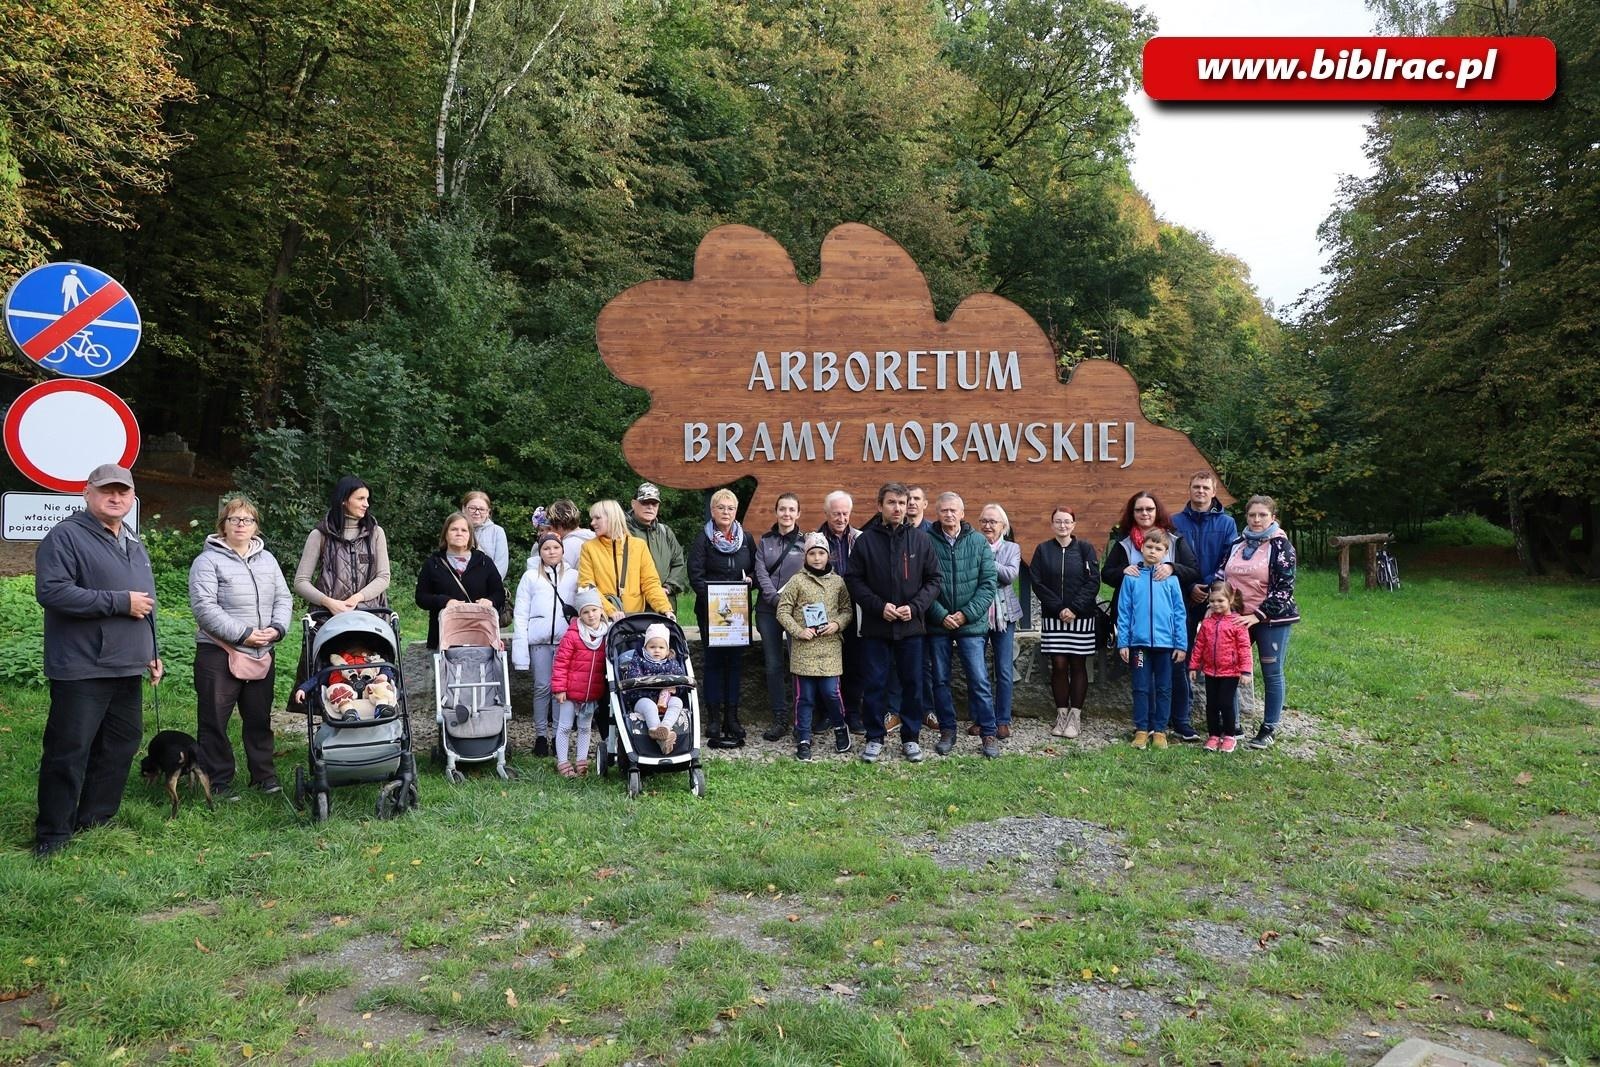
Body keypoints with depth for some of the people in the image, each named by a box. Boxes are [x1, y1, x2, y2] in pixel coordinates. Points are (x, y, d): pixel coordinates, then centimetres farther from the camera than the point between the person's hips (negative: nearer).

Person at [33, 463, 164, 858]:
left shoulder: (134, 544, 18)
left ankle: (95, 823, 24)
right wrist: (120, 602, -19)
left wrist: (152, 652, 23)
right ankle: (53, 836, 8)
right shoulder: (65, 537, -8)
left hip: (127, 669, 8)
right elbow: (51, 591, -21)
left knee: (120, 747, 12)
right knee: (69, 752, -2)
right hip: (82, 670, -8)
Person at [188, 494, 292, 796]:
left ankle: (264, 776, 23)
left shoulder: (267, 560, 13)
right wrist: (243, 634, -19)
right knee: (214, 722, 2)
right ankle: (219, 782, 11)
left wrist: (277, 628, -6)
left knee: (260, 719, 13)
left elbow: (283, 598, 13)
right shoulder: (208, 561, -6)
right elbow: (204, 607, -15)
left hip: (262, 654, 5)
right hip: (218, 654, -5)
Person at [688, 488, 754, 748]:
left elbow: (756, 569, 17)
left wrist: (751, 578, -6)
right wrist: (712, 600, -20)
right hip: (710, 609, -4)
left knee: (736, 661, 6)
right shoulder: (703, 539, -2)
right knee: (714, 661, -1)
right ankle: (714, 719, 5)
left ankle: (732, 716, 14)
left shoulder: (746, 539, 10)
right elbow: (695, 576, -8)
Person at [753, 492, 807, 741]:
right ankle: (780, 718, 12)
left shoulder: (805, 541, 3)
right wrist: (776, 599, -12)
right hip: (768, 610, 3)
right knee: (774, 665, 4)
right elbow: (761, 573, 2)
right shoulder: (765, 541, 10)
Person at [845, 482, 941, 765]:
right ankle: (875, 737, 19)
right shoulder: (865, 540, -1)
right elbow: (854, 580, -1)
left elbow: (933, 579, 4)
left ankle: (910, 737, 20)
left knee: (912, 683, 7)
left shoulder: (920, 539, 2)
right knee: (875, 683, 6)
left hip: (911, 626, 1)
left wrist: (915, 606, -10)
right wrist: (879, 606, -12)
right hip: (875, 626, -1)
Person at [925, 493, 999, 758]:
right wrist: (940, 615, -12)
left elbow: (988, 583, -2)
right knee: (941, 680, 9)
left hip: (971, 624, 0)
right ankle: (947, 732, 22)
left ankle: (988, 734, 9)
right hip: (937, 624, 1)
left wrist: (967, 614, -10)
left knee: (979, 679, -1)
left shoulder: (979, 542, 0)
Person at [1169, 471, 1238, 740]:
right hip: (1184, 599, 0)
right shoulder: (1175, 523, 6)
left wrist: (1210, 587, -13)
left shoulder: (1227, 523, 6)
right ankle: (1181, 716, 6)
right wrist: (1190, 587, -11)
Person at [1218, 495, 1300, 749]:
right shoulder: (1236, 544, 10)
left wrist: (1258, 615, -19)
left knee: (1272, 674, 3)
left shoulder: (1281, 546, -7)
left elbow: (1284, 588, -13)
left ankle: (1269, 729, 14)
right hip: (1236, 617, 5)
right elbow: (1222, 577, 16)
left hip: (1271, 619, -5)